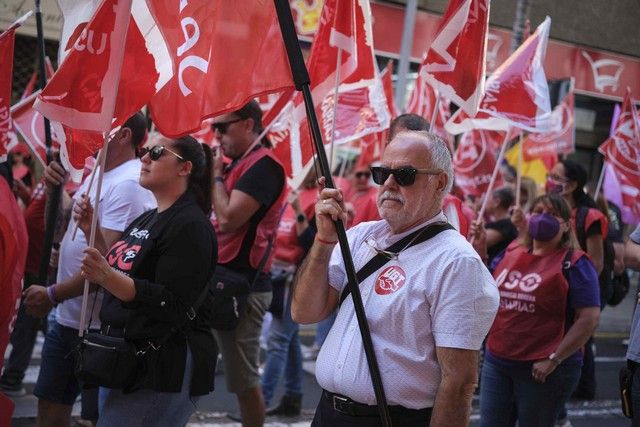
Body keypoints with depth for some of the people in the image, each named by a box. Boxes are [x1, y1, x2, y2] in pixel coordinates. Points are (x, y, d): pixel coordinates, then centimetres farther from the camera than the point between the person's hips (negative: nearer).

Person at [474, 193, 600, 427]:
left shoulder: (573, 263, -8)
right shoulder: (510, 253, 9)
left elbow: (589, 318, -15)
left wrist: (554, 359, -18)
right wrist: (479, 250, 5)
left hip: (543, 369, -5)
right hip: (497, 362, 6)